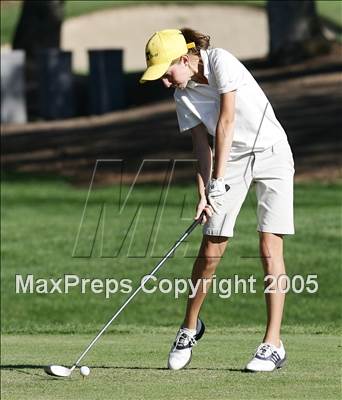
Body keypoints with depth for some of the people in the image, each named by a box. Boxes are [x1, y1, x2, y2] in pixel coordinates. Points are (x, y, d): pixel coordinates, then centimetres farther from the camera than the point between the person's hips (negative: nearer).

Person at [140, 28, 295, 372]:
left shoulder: (220, 62, -19)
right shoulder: (183, 97, -1)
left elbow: (226, 122, -22)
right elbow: (202, 145, -3)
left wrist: (218, 180, -21)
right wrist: (203, 193, -16)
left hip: (270, 153, -5)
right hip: (231, 160, 5)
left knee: (270, 245, -11)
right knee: (211, 247, 0)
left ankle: (273, 344, -10)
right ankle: (190, 328, 20)